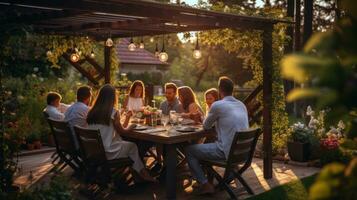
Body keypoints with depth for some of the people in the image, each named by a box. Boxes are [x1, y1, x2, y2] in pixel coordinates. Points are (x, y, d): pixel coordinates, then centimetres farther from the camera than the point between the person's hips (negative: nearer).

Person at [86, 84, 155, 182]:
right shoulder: (114, 112, -14)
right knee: (133, 146, 20)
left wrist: (127, 117, 23)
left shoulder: (92, 112, 3)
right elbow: (121, 131, -1)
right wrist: (130, 127, 22)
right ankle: (143, 173, 33)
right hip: (108, 153, -6)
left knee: (124, 143, 27)